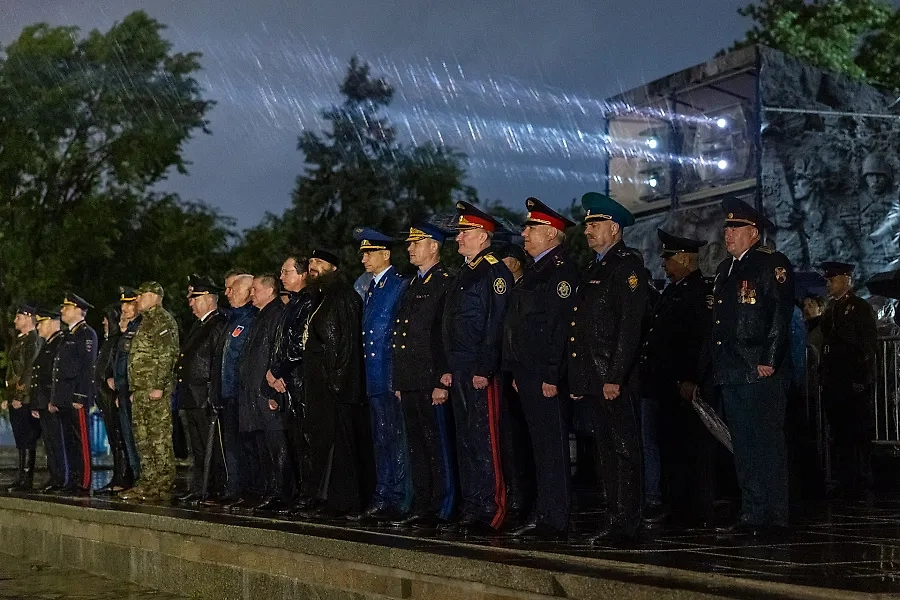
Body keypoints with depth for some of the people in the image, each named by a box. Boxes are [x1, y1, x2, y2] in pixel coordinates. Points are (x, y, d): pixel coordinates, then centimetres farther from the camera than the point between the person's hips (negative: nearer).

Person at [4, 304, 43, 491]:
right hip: (15, 399, 9)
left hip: (25, 399, -9)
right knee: (21, 441, 11)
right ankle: (22, 477, 15)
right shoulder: (18, 341, 19)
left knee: (26, 441, -7)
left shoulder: (34, 340, -11)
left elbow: (30, 370, -18)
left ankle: (26, 480, -5)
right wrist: (8, 397, 18)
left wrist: (20, 397, -20)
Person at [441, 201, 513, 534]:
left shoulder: (494, 271, -9)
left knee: (484, 442, -8)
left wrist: (484, 369, -21)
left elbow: (496, 325, -17)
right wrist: (449, 368, 18)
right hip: (460, 372, 10)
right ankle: (471, 509, 17)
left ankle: (491, 512, -4)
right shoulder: (464, 273, 20)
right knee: (465, 441, 11)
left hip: (480, 372, -10)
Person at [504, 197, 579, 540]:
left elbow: (561, 325, -19)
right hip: (527, 373, 10)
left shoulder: (562, 269, -12)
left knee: (553, 446, -6)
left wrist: (552, 375, -22)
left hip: (546, 375, -10)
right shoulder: (533, 271, 19)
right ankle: (543, 515, 19)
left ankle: (556, 522, -1)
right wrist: (516, 371, 19)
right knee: (540, 445, 13)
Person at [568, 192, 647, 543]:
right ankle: (615, 518, 16)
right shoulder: (593, 270, 20)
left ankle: (626, 523, -3)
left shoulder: (628, 267, -8)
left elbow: (629, 327, -17)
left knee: (624, 448, -5)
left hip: (615, 380, -9)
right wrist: (578, 379, 16)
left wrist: (615, 377, -22)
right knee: (607, 450, 11)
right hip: (593, 378, 9)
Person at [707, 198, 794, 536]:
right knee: (743, 446, 9)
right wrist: (715, 366, 15)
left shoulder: (772, 264, -4)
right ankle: (751, 514, 14)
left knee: (766, 444, -6)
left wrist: (769, 362, -18)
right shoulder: (725, 269, 21)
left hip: (761, 373, -8)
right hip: (731, 374, 8)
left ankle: (773, 516, -2)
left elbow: (781, 315, -13)